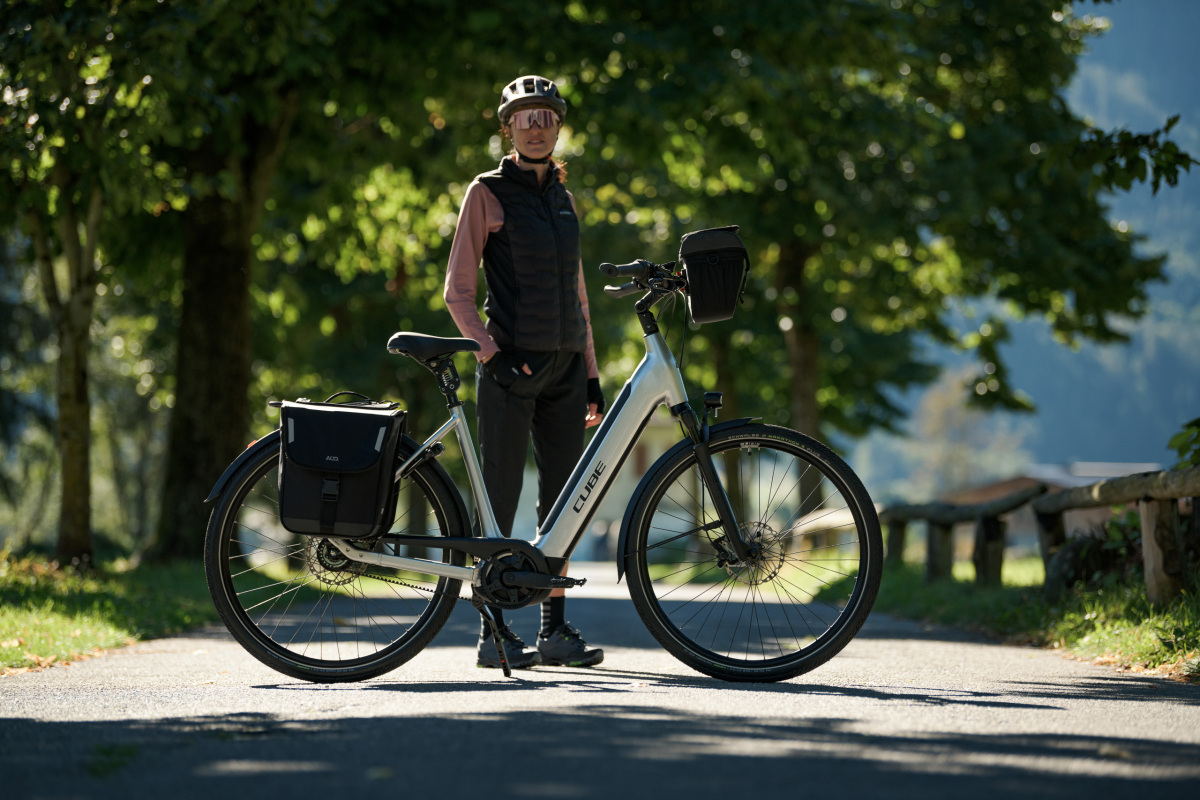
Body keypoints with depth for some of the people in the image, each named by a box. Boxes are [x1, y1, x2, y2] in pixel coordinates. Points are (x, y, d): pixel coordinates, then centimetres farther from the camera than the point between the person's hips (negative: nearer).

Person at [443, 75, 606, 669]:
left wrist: (591, 375, 14)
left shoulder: (561, 197, 16)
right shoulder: (487, 193, -1)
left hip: (564, 365, 6)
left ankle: (555, 627, 10)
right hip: (512, 365, -6)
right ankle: (494, 631, -1)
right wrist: (493, 355, -16)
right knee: (501, 498, -4)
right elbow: (458, 292, -5)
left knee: (562, 497, 5)